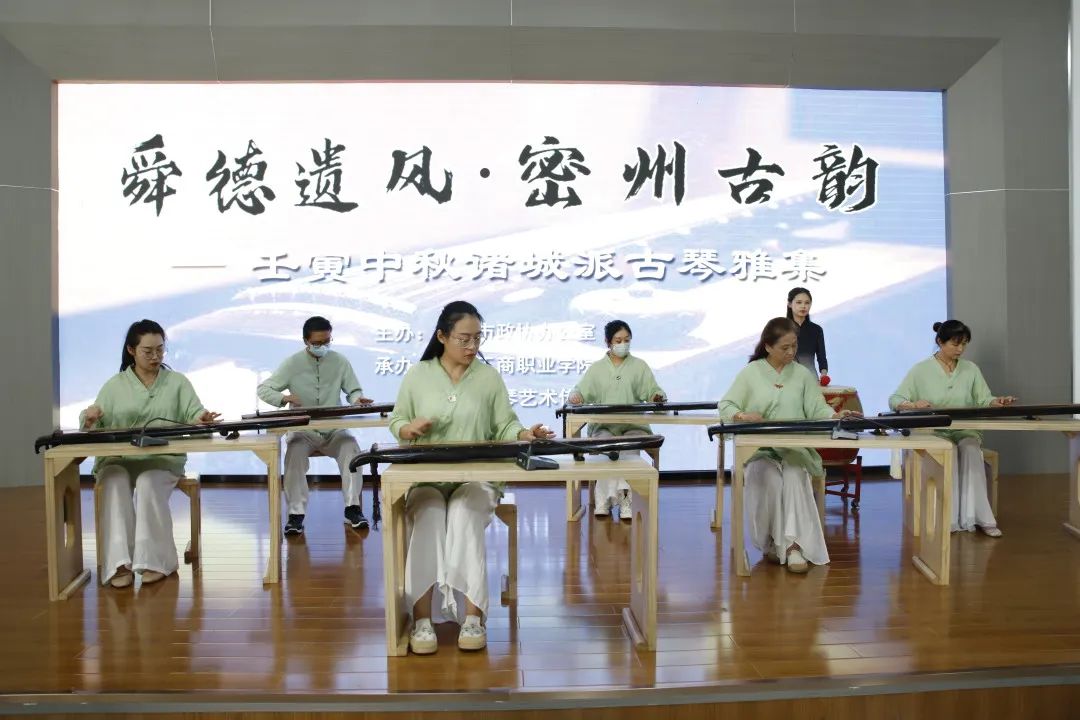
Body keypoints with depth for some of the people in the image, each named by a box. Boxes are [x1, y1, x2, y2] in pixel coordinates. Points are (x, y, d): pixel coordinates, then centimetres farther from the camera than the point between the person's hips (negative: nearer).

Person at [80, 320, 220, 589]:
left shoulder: (178, 382, 10)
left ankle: (154, 560, -29)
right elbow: (95, 426, 9)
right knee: (115, 482, -33)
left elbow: (194, 416, -1)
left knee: (149, 483, -34)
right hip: (117, 458, 1)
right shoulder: (115, 385, 12)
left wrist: (202, 419, -26)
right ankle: (119, 563, -36)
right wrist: (89, 418, -16)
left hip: (162, 459, -1)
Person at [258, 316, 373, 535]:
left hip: (333, 429, 1)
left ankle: (352, 509, -22)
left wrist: (357, 399, -18)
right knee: (295, 453, -32)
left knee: (351, 448, -29)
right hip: (302, 429, -1)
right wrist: (283, 398, -24)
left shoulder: (340, 361, 4)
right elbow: (263, 389, -2)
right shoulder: (292, 363, -1)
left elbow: (353, 391, 8)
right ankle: (296, 514, -26)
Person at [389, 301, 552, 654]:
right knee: (428, 520, -31)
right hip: (426, 477, 0)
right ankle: (422, 620, -26)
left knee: (465, 519, -32)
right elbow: (395, 422, 10)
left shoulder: (489, 377, 6)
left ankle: (473, 617, -26)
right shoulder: (417, 375, 5)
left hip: (476, 477, 0)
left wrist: (526, 435, -18)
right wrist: (410, 429, -13)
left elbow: (505, 426, 3)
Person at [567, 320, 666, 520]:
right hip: (603, 424, 1)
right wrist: (574, 396, -14)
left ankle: (608, 498, -32)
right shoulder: (596, 368, 14)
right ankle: (621, 498, -31)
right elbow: (580, 391, 10)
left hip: (633, 424, 0)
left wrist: (658, 396, -16)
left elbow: (653, 391, 8)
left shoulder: (640, 366, 13)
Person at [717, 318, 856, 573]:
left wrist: (836, 415, -16)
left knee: (794, 476, -32)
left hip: (795, 449, 1)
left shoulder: (802, 374, 11)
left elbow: (817, 410, 5)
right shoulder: (750, 372, 5)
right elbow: (725, 406, 2)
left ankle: (792, 544, -34)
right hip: (760, 449, -1)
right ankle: (771, 540, -12)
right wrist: (741, 416, -20)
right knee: (770, 480, -32)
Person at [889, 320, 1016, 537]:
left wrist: (997, 402, -15)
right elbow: (894, 400, -4)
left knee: (970, 449, -32)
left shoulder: (971, 369, 11)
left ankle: (972, 517, -32)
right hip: (933, 432, -2)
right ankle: (952, 519, -33)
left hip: (965, 431, 3)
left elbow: (984, 400, 9)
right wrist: (912, 404, -26)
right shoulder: (921, 370, 0)